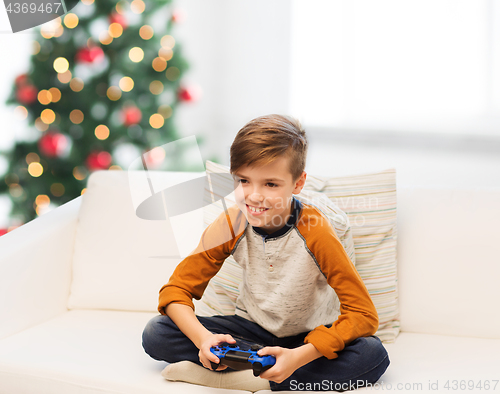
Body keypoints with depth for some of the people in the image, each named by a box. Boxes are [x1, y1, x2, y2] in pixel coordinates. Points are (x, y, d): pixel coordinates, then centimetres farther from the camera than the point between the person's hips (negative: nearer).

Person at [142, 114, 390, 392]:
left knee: (373, 355, -34)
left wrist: (299, 357, -37)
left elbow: (364, 316, -25)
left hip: (309, 335, -2)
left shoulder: (314, 231, -23)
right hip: (254, 329, 2)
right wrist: (203, 337, -30)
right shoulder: (230, 225, -14)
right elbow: (176, 290, -9)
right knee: (155, 334, -18)